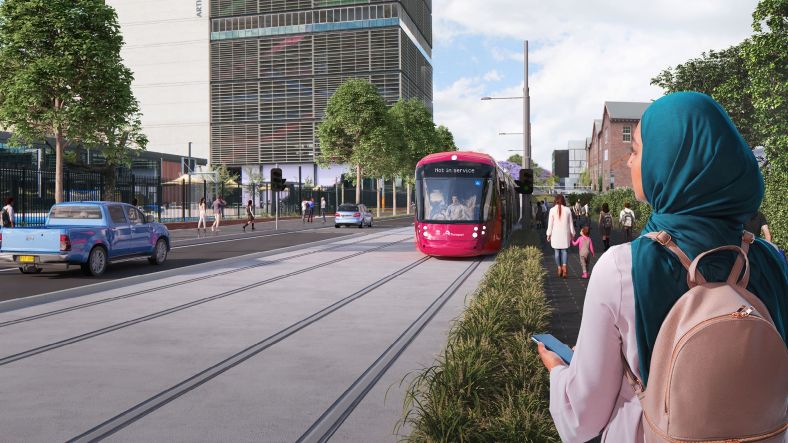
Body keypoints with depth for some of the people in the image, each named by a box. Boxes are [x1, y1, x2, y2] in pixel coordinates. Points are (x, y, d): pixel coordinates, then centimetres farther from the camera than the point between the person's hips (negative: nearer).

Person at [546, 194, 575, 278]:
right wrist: (572, 234, 13)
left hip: (556, 234, -1)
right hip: (565, 233, 1)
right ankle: (564, 266, -15)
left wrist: (548, 234, 4)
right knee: (564, 250, 7)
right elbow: (571, 223, 3)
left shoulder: (552, 210, -7)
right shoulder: (567, 210, -3)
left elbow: (550, 223, -5)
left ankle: (559, 268, 14)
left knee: (557, 251, 10)